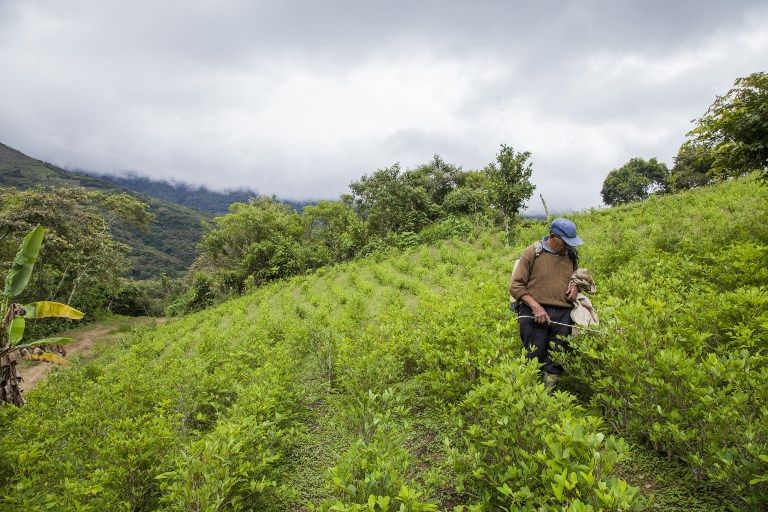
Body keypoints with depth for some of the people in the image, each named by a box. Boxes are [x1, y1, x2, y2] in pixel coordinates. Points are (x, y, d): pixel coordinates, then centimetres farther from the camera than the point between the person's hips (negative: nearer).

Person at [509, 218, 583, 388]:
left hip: (563, 315, 5)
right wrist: (535, 306, -15)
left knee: (556, 362, 3)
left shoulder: (570, 254, 15)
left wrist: (575, 286, 9)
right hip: (534, 313, -4)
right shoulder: (532, 252, -1)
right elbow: (515, 286, -4)